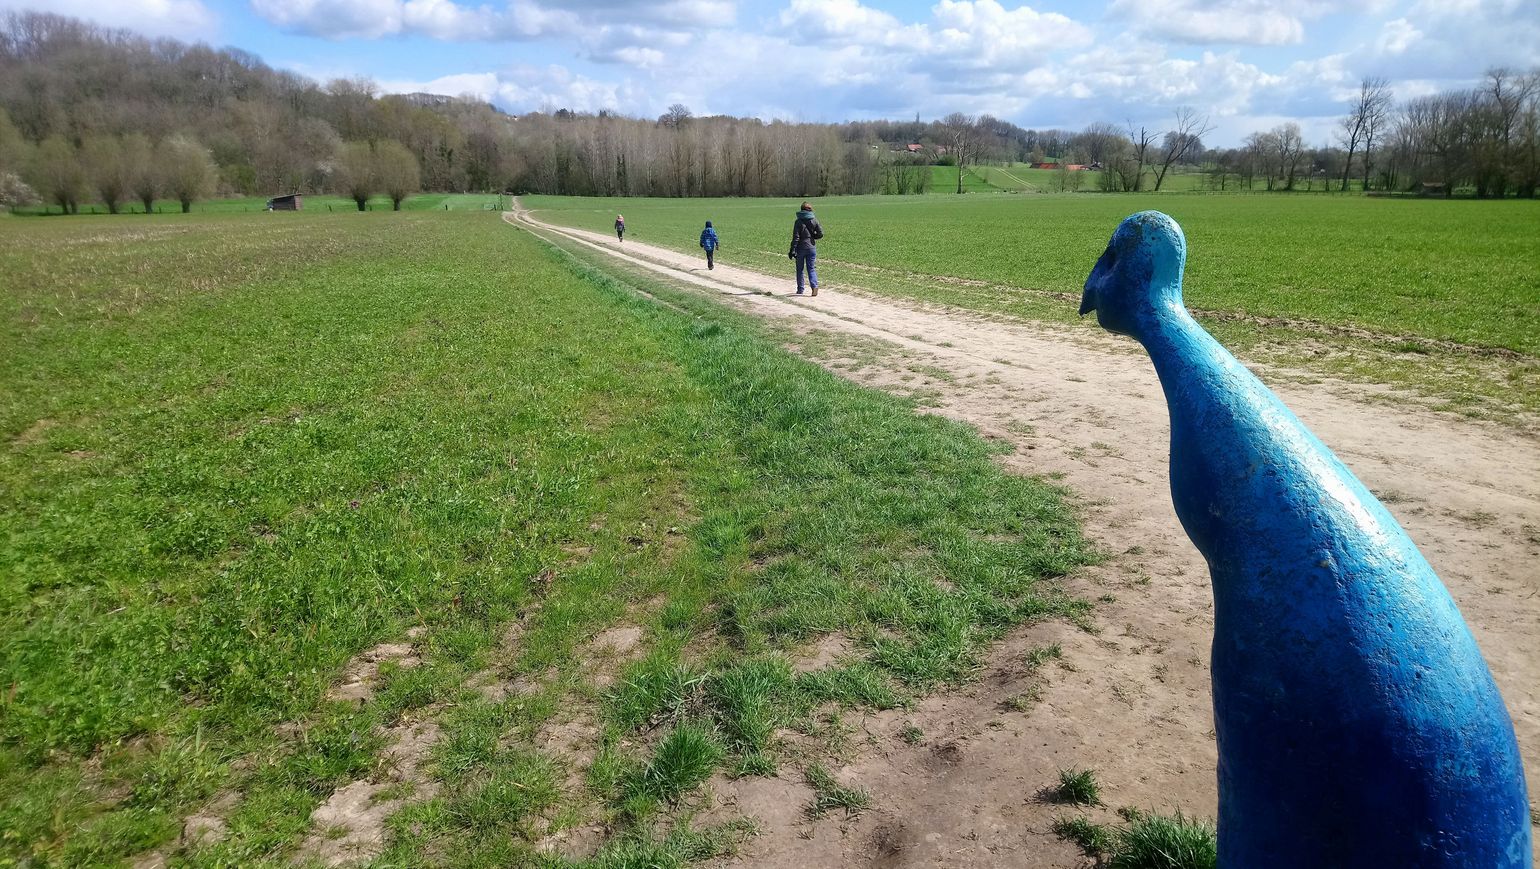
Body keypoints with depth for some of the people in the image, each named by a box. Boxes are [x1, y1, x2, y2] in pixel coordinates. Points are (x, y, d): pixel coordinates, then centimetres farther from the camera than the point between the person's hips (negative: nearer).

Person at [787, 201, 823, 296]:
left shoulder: (798, 221, -9)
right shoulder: (814, 220, 1)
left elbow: (795, 237, -12)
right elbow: (820, 234, 1)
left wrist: (792, 250, -11)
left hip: (801, 248, -2)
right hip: (812, 248, 3)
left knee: (800, 269, 11)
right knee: (811, 268, 7)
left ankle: (800, 289, 15)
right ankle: (814, 285, -16)